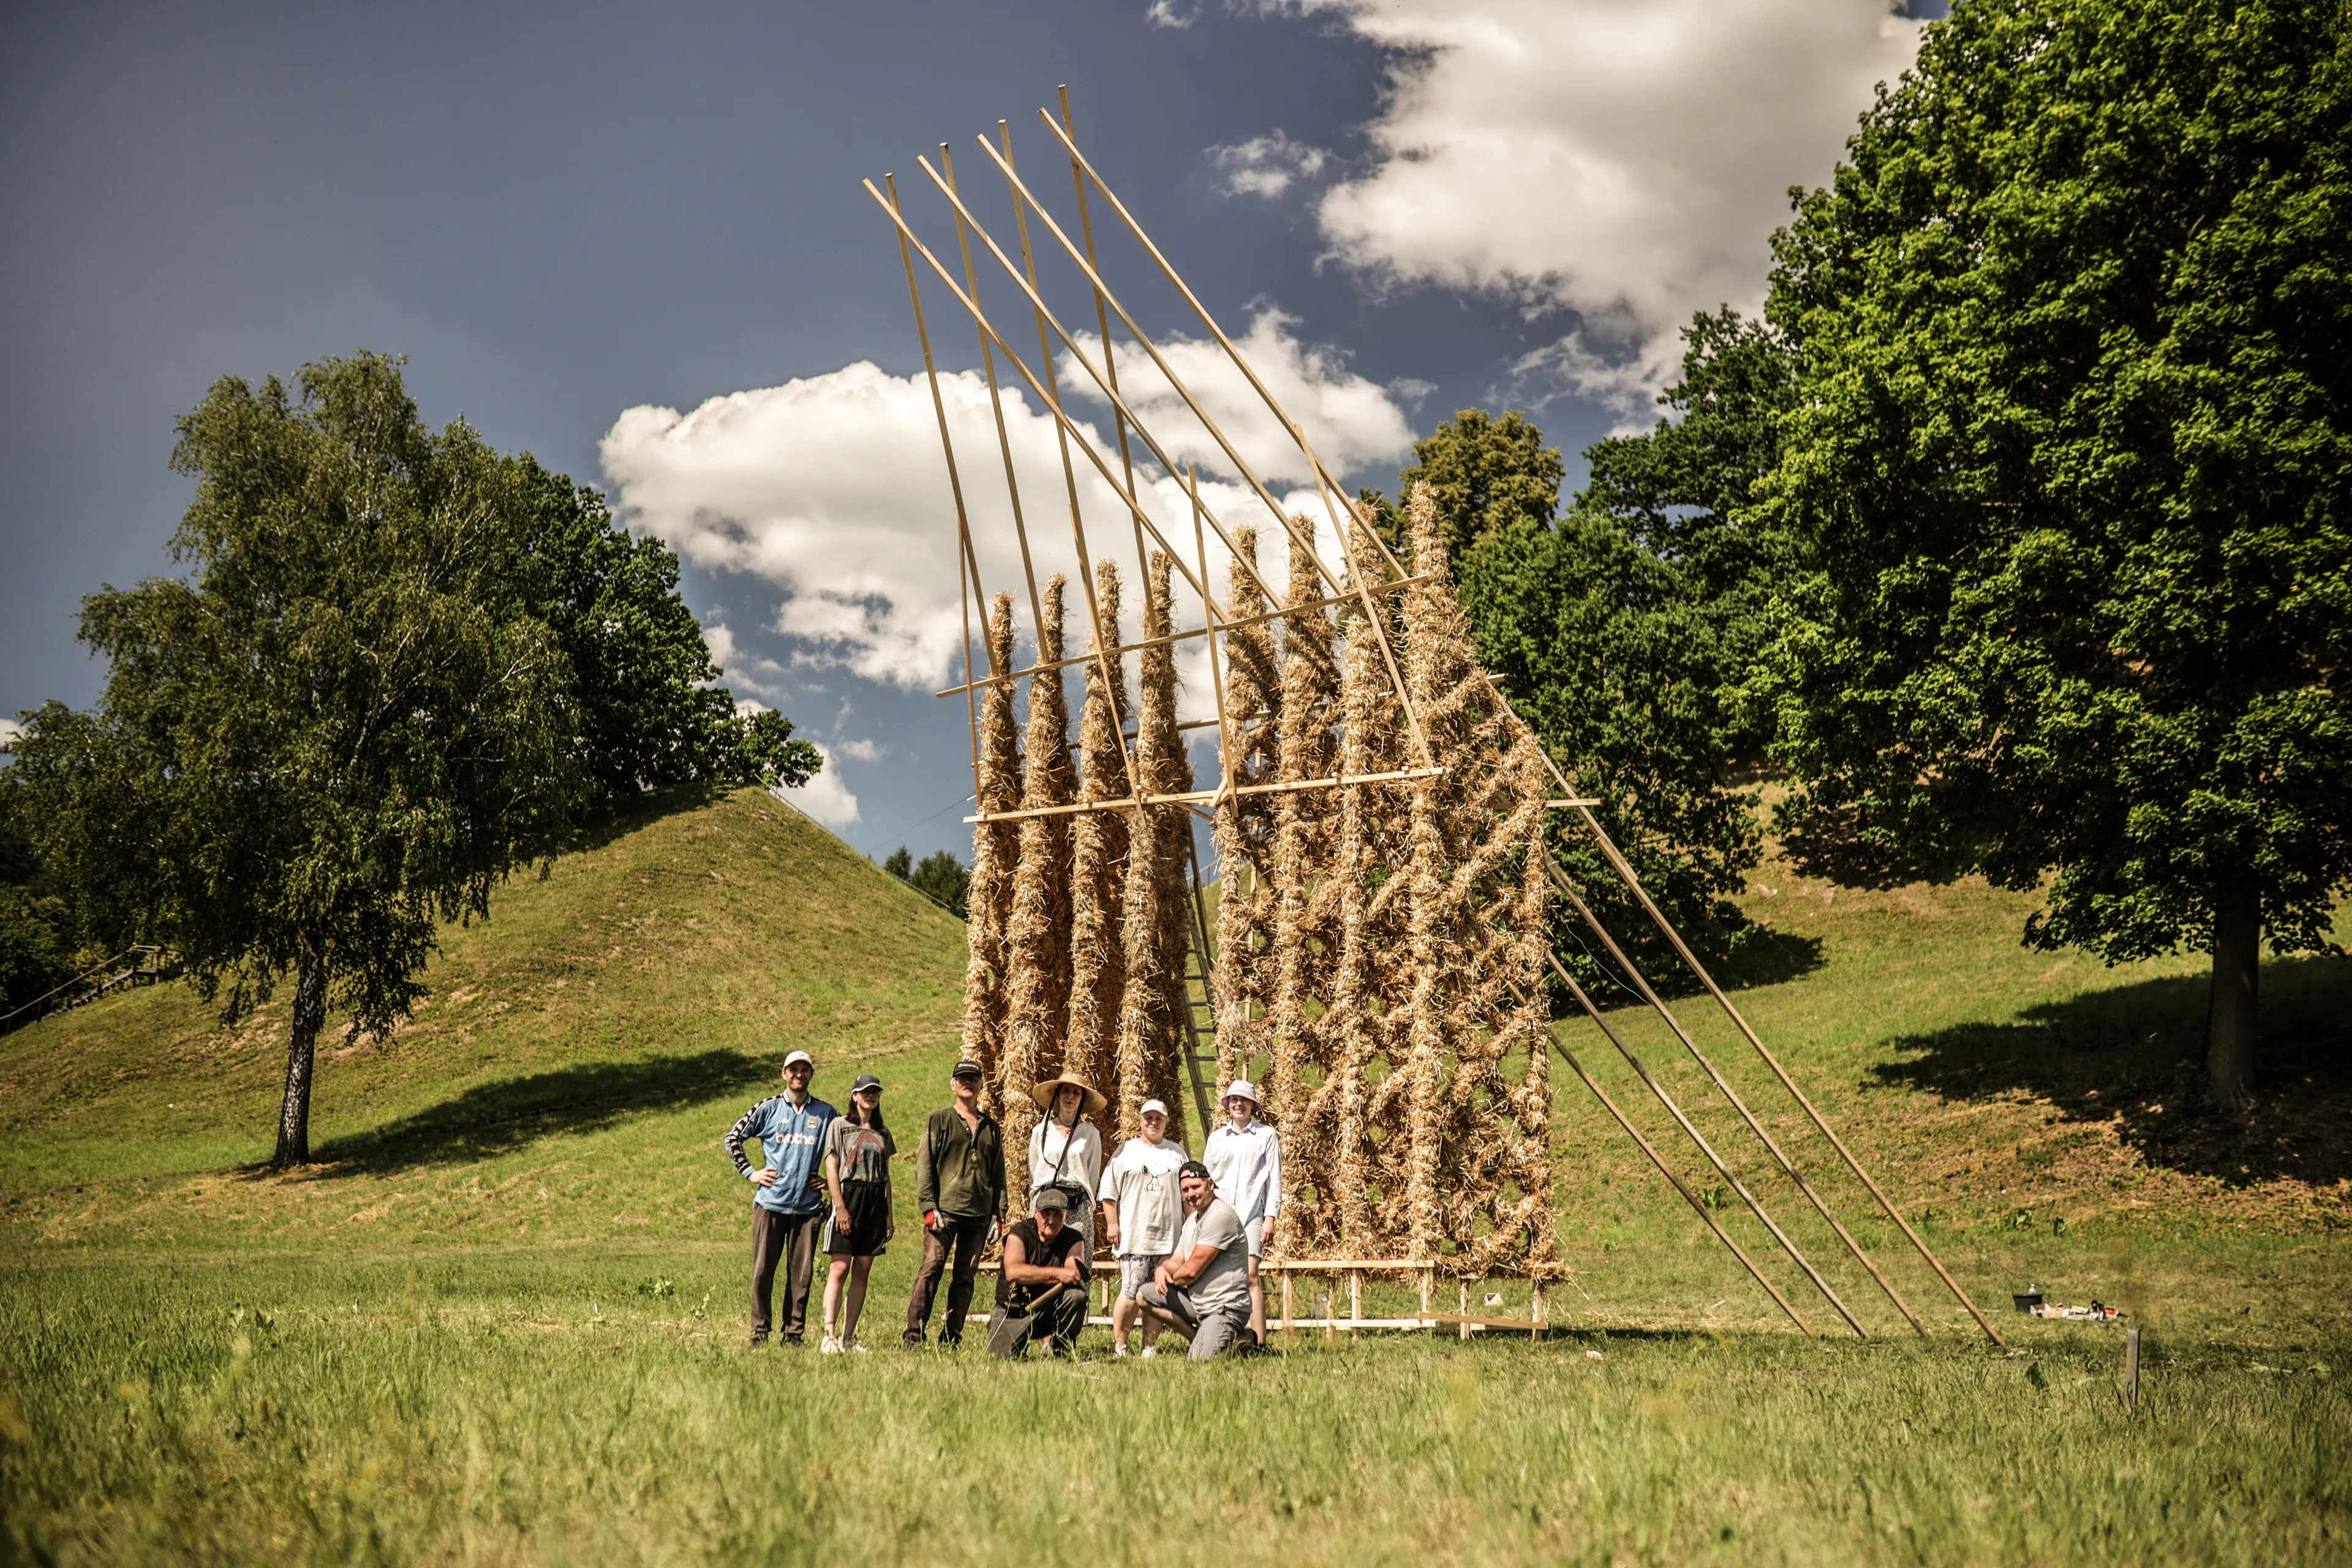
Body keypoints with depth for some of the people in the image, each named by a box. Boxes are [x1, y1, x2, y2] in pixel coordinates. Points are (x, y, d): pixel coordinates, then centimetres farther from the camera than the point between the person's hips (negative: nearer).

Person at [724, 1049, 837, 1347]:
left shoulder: (826, 1113, 8)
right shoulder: (768, 1109, 4)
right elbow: (733, 1138, 11)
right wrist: (749, 1172, 5)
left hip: (808, 1207, 1)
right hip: (770, 1203, -1)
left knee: (801, 1275, 2)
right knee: (762, 1272, -1)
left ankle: (794, 1334, 10)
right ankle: (759, 1333, 8)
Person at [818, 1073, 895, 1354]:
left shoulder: (883, 1133, 16)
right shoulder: (840, 1125, 3)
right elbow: (831, 1168, -3)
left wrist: (889, 1215, 12)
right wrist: (840, 1206, -12)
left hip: (875, 1202, 5)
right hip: (848, 1196, -5)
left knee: (861, 1272, 2)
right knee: (840, 1269, -11)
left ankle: (848, 1336, 5)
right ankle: (829, 1335, -14)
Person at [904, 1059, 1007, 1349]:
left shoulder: (991, 1128, 16)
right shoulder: (939, 1121, 7)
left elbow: (998, 1173, 18)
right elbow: (924, 1165, 1)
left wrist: (999, 1214, 10)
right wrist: (928, 1206, -9)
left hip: (979, 1215, 4)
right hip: (944, 1210, -3)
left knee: (966, 1277, 3)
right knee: (931, 1270, -11)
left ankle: (951, 1339, 8)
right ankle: (913, 1336, -8)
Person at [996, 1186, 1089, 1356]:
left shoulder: (1073, 1239, -1)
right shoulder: (1021, 1233, -8)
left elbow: (1076, 1277, -18)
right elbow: (1013, 1272, -25)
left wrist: (1033, 1275, -27)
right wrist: (1057, 1273, -32)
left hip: (1049, 1312, 1)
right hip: (1014, 1308, -1)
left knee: (1076, 1295, -27)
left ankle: (1058, 1349, -6)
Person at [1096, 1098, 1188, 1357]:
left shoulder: (1177, 1153, 16)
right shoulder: (1125, 1151, 7)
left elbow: (1188, 1194, 19)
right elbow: (1109, 1192, 4)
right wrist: (1111, 1224, -3)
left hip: (1168, 1238, 3)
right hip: (1134, 1236, -3)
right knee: (1131, 1292, -9)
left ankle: (1149, 1346, 9)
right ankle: (1119, 1347, 0)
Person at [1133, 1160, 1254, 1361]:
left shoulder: (1220, 1216, -18)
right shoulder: (1193, 1219, 15)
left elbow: (1192, 1271, -18)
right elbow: (1176, 1261, 16)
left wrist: (1169, 1278, 2)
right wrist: (1161, 1270, -9)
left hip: (1225, 1308, -10)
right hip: (1198, 1302, 10)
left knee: (1197, 1361, -24)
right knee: (1145, 1295, 8)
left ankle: (1235, 1343, 4)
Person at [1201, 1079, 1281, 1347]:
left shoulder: (1267, 1136, 9)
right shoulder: (1216, 1139, 17)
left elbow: (1274, 1179, 6)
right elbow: (1205, 1180, 19)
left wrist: (1270, 1217, -3)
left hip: (1251, 1214, -3)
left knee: (1250, 1275, -15)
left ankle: (1259, 1342, -17)